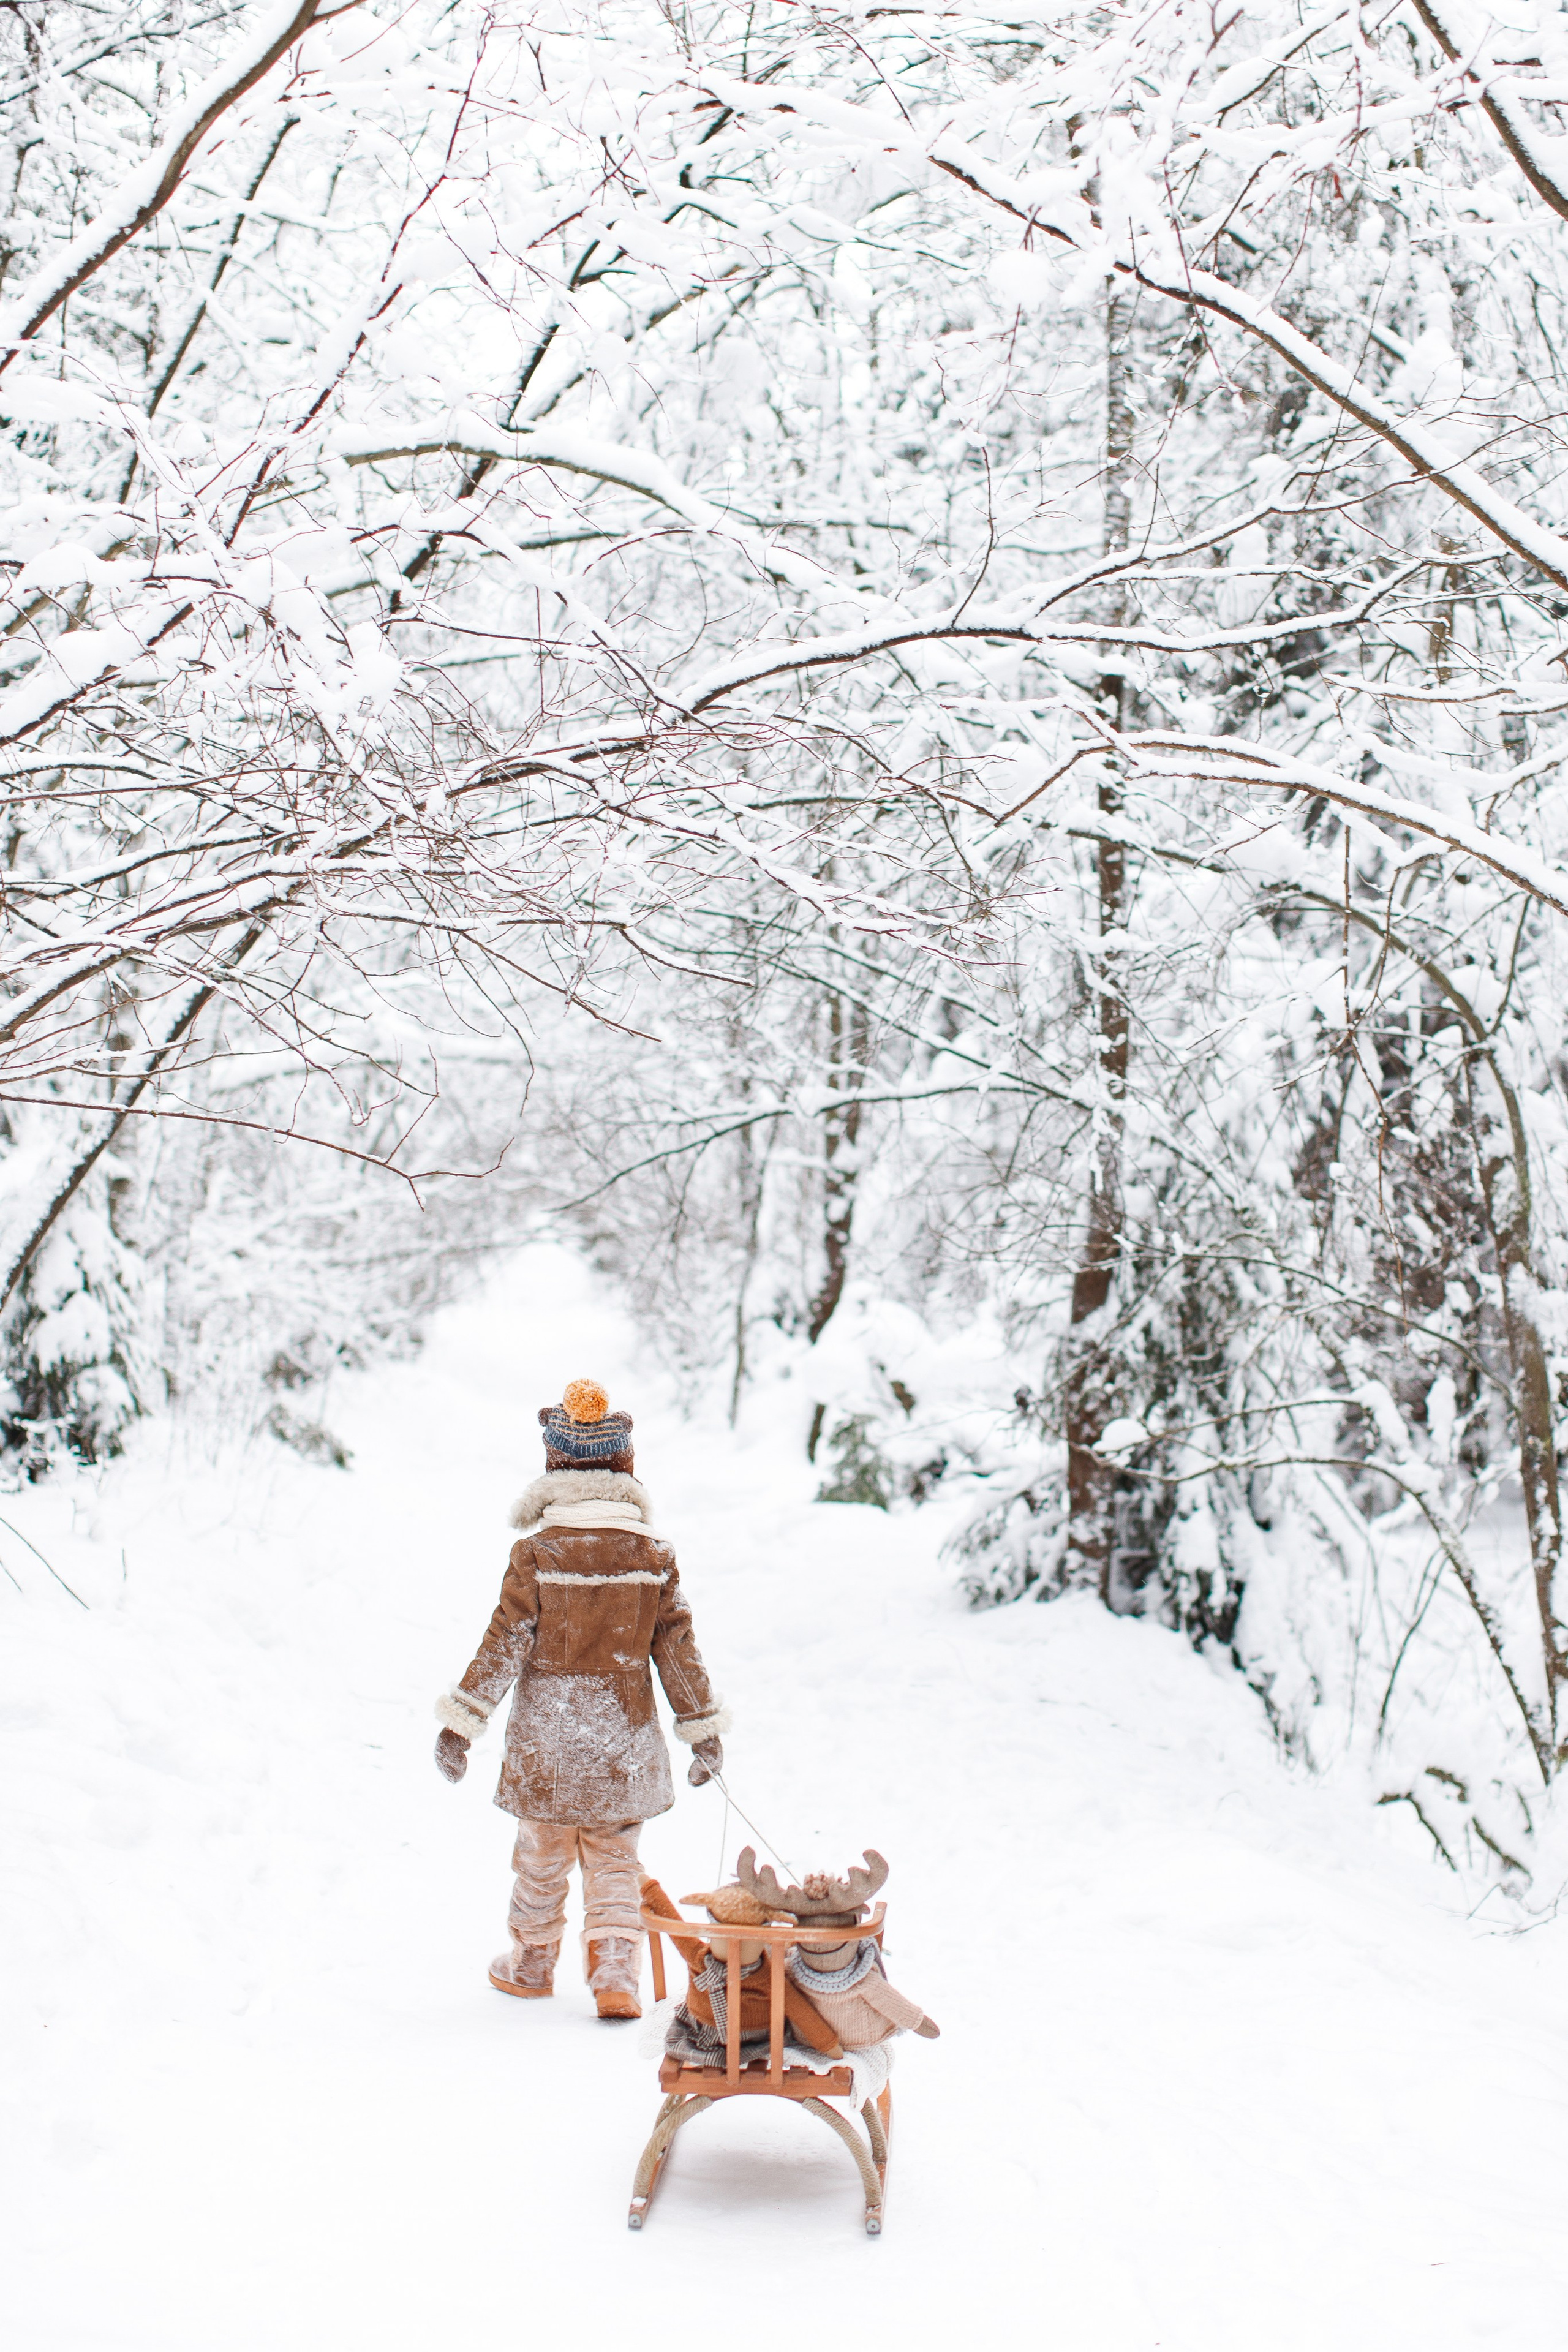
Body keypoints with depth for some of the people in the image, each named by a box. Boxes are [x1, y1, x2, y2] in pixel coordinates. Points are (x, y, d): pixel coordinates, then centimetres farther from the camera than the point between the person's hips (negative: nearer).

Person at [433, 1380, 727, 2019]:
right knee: (614, 1861, 14)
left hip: (546, 1737, -1)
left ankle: (532, 1966, 32)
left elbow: (504, 1644, -11)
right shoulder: (653, 1554, -5)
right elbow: (677, 1648, -1)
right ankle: (616, 1977, 4)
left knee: (542, 1858, 15)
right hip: (624, 1736, 2)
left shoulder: (535, 1553, -12)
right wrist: (703, 1727, 8)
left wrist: (461, 1723, -4)